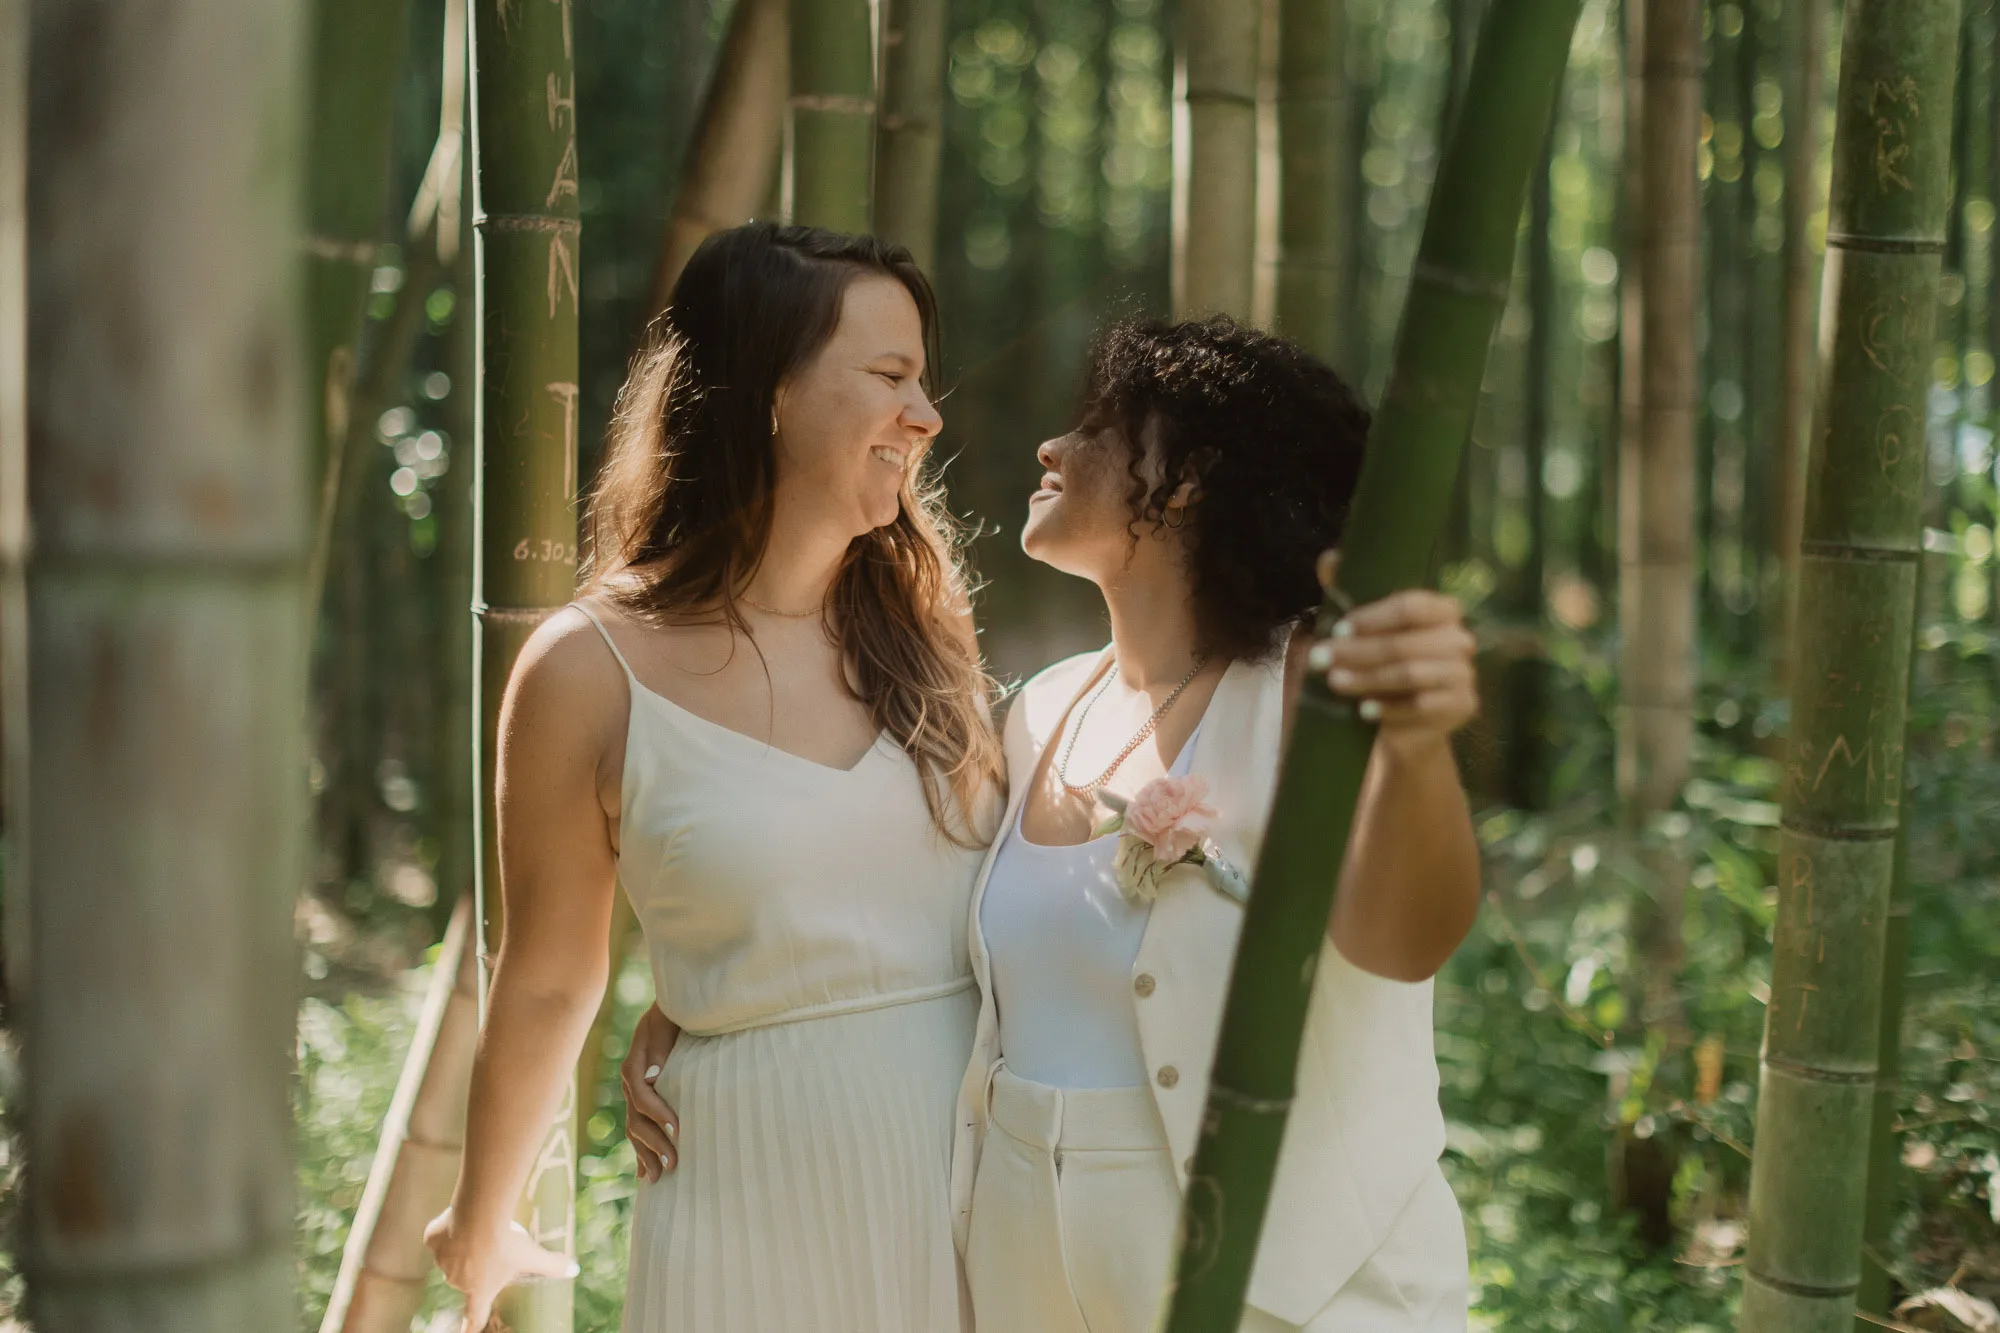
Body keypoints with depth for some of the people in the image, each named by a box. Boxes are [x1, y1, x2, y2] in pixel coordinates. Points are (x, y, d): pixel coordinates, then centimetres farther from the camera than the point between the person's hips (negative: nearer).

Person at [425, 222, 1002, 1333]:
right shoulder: (593, 673, -9)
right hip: (761, 1189, -4)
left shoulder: (918, 623, 4)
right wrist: (482, 1232, 9)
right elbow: (547, 983, 1)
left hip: (986, 1169, 4)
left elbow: (1016, 887, 11)